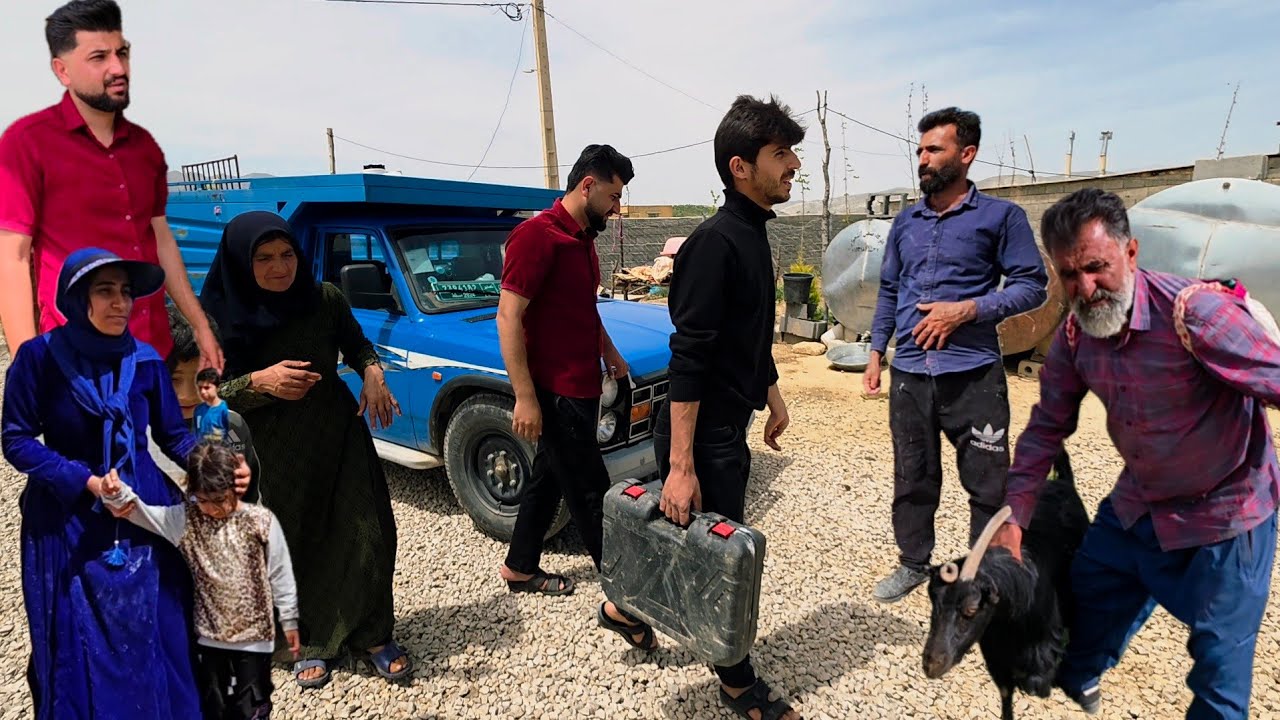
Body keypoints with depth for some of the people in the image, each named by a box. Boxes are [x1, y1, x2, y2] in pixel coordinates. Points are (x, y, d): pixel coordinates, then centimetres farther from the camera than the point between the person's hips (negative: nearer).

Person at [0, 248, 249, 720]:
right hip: (68, 522, -1)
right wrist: (86, 482, -17)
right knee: (78, 646, 10)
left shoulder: (145, 361, -4)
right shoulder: (39, 357, -9)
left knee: (154, 638, 10)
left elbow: (173, 435, 3)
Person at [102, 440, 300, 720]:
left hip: (254, 633, -3)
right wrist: (117, 495, -39)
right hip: (210, 634, 3)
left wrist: (289, 620, 0)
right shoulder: (186, 519, -5)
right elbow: (142, 512, -17)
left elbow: (280, 574, -5)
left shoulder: (261, 521, -11)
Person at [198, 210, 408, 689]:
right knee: (294, 545, 8)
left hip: (339, 436, 1)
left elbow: (357, 345, 9)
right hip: (273, 452, -1)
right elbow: (210, 394, -7)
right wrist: (259, 382, -26)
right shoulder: (222, 317, -10)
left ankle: (372, 635, 20)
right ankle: (310, 642, 30)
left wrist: (372, 372, -12)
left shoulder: (325, 300, -7)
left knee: (366, 533, 1)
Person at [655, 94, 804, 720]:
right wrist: (681, 464, -26)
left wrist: (772, 395, 25)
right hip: (704, 435, -9)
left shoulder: (752, 234, 10)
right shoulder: (715, 241, -20)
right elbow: (689, 360, -25)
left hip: (729, 428, 10)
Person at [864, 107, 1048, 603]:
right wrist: (876, 353, 12)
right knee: (912, 478, 14)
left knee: (988, 484, 4)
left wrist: (966, 310, -15)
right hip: (909, 374, 4)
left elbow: (1032, 286, -3)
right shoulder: (906, 221, 13)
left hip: (973, 375, -4)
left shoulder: (1000, 216, -1)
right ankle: (913, 563, 31)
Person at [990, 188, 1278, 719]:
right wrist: (1014, 518, -6)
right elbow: (1047, 427, -3)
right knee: (1091, 592, 20)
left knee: (1220, 654, 7)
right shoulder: (1073, 336, -10)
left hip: (1224, 516, -6)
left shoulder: (1195, 311, -29)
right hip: (1136, 505, 6)